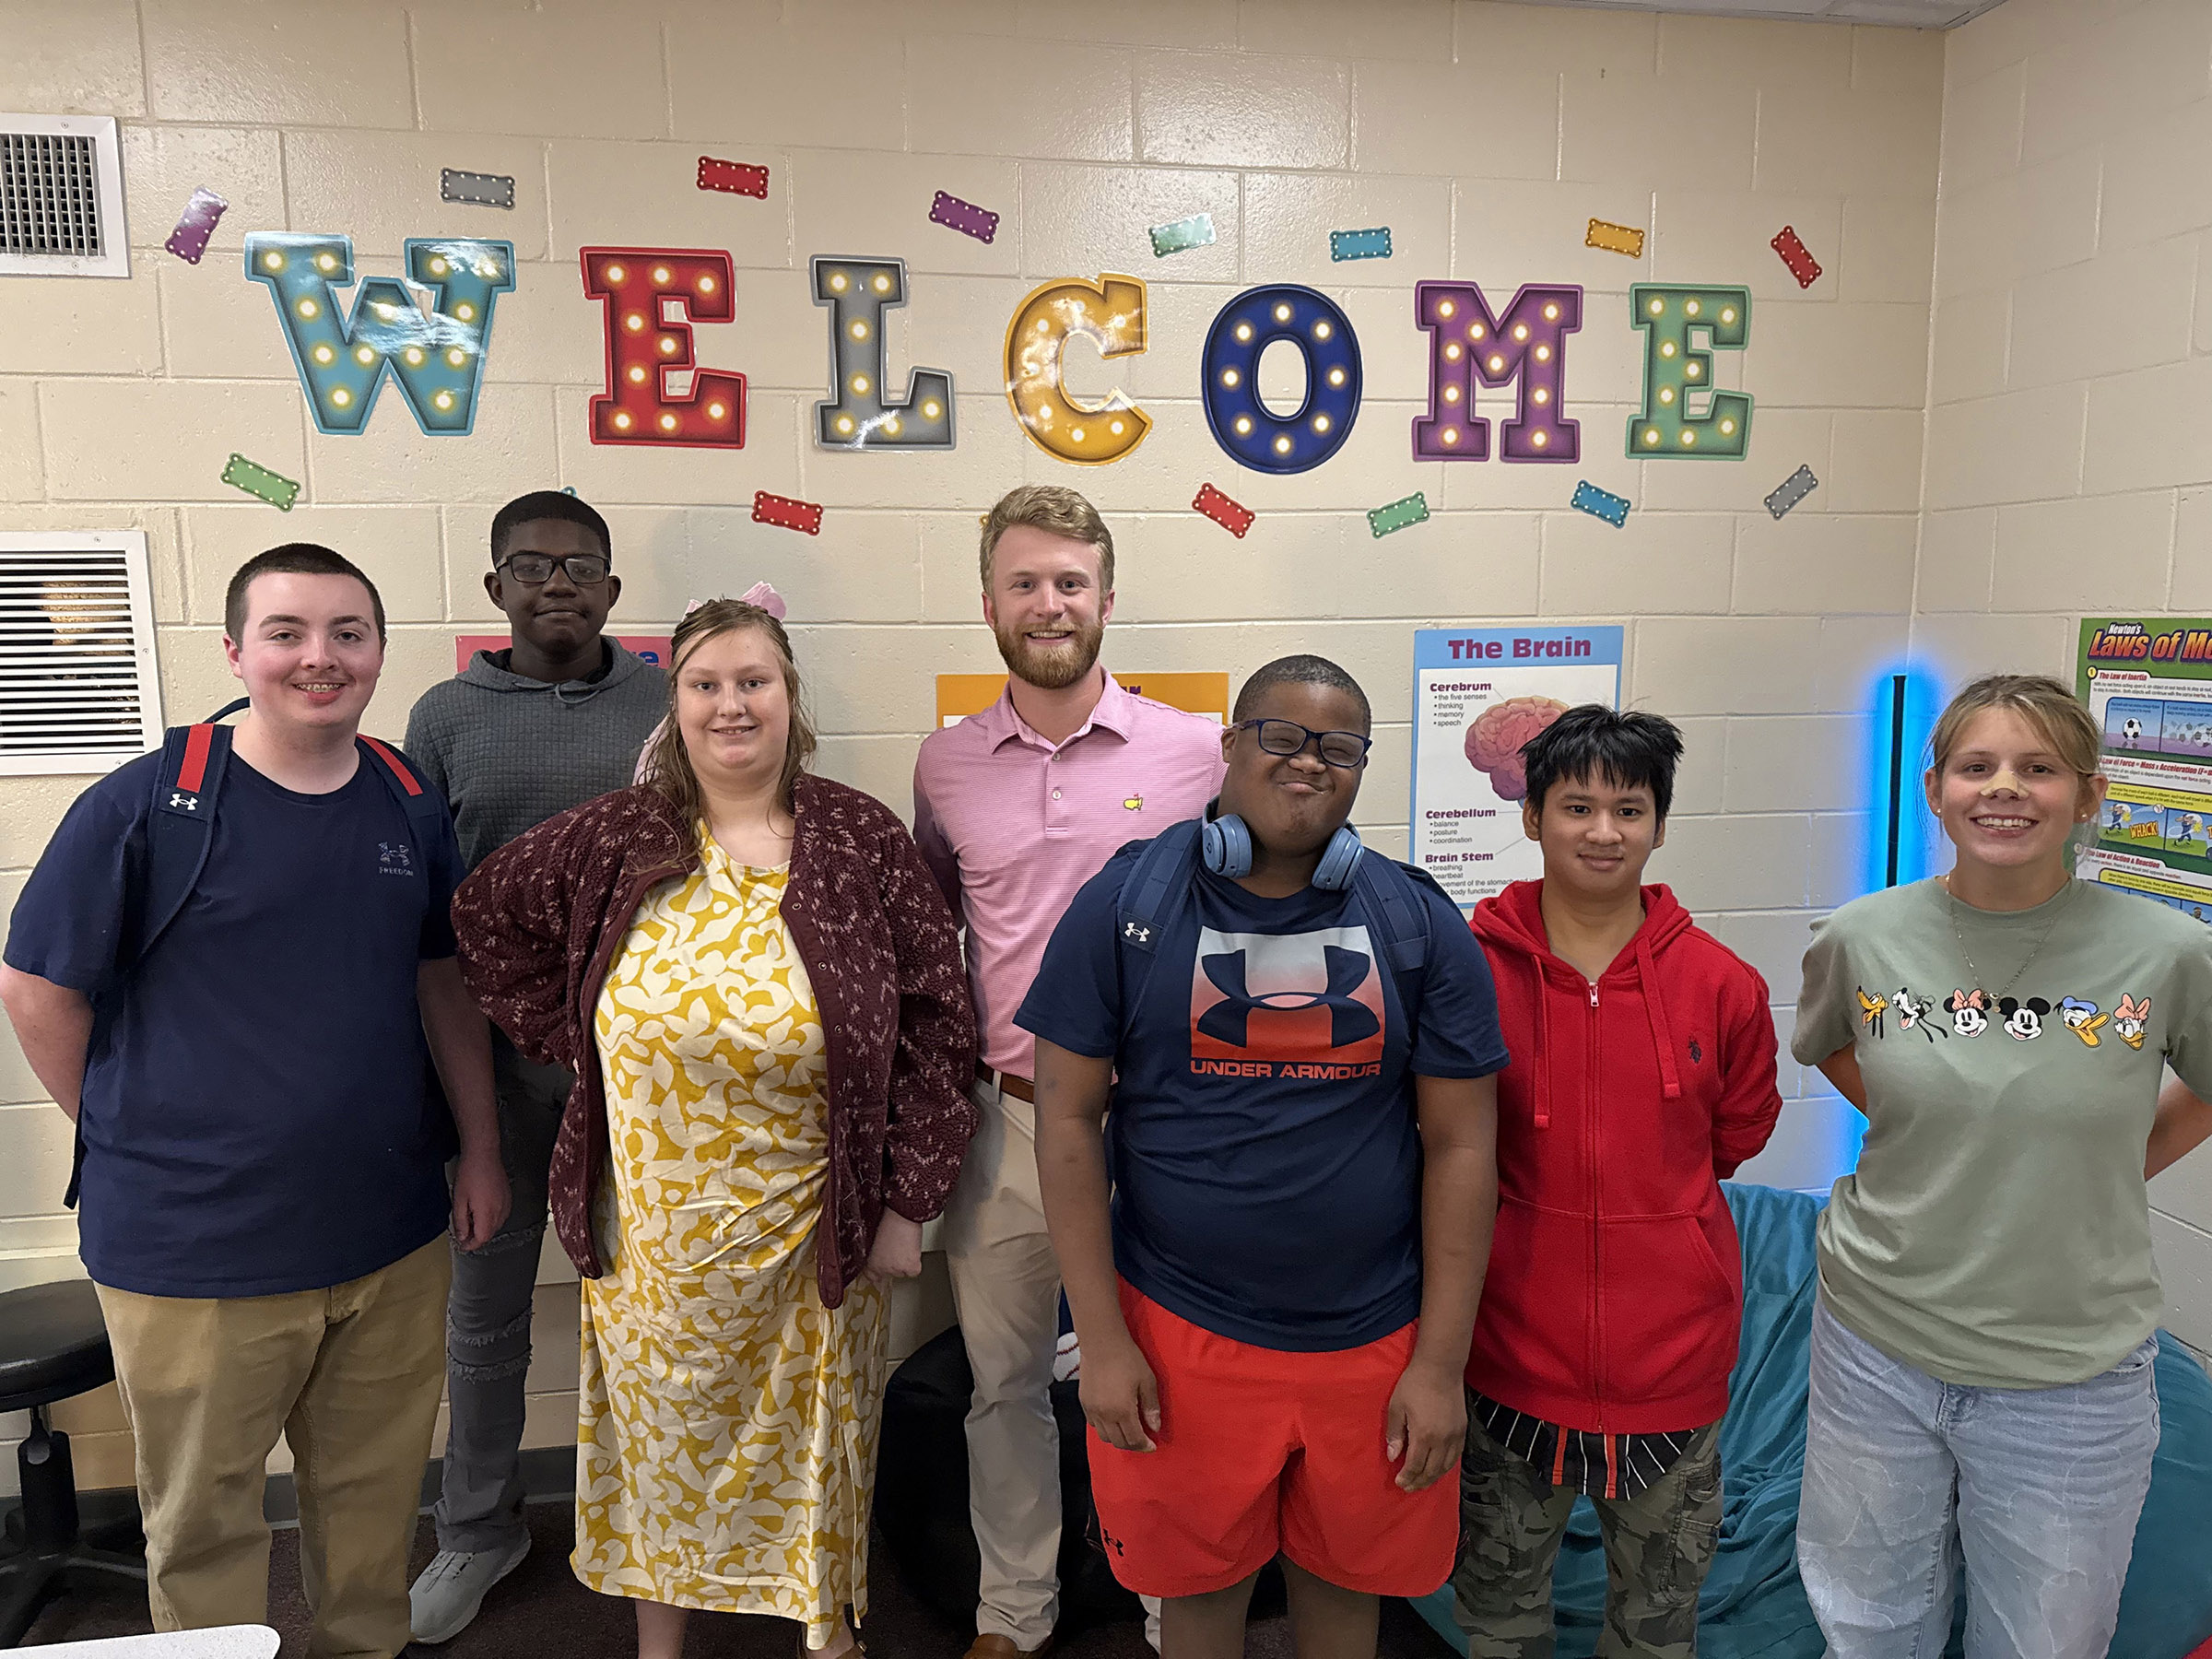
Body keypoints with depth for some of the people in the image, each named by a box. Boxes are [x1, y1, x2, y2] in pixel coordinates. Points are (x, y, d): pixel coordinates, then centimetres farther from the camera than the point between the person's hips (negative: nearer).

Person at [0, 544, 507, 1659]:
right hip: (194, 1246, -4)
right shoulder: (146, 805, -12)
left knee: (374, 1499, 19)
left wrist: (480, 1149, 10)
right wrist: (136, 1144, 0)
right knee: (204, 1523, 15)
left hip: (392, 1236, 4)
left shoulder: (411, 804, 2)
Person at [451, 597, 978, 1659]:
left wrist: (906, 1200, -8)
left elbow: (936, 1024, -7)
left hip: (812, 1229, -1)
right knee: (660, 1443, 19)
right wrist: (567, 1040, 2)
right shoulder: (615, 839, -3)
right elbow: (486, 916, 12)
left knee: (813, 1444, 15)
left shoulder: (863, 843, -8)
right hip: (650, 1227, 2)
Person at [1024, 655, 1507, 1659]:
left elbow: (1459, 1143, -3)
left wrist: (1441, 1364, -5)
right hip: (1180, 1335, -1)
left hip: (1373, 1343, 1)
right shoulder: (1123, 905, -6)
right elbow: (1067, 1118, -6)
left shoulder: (1419, 924, -3)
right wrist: (1101, 1341, -8)